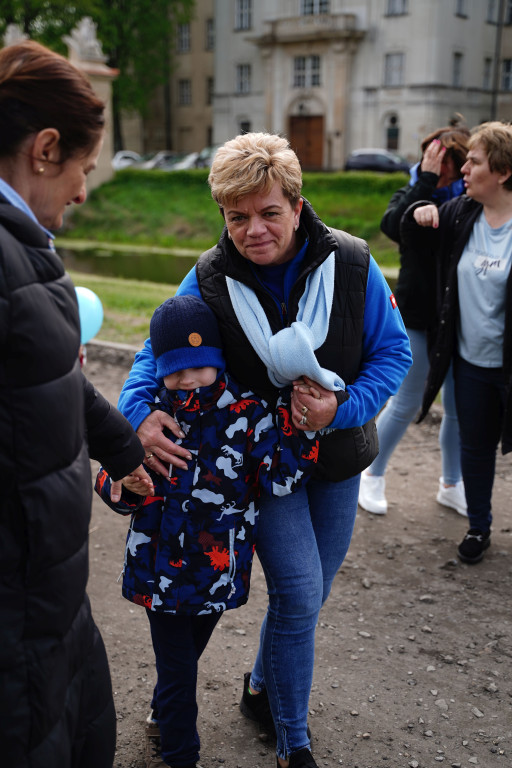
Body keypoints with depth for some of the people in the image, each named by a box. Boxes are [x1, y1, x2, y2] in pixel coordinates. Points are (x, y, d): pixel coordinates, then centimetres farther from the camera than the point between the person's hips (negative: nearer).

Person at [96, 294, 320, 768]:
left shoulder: (248, 411, -10)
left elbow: (281, 479, -13)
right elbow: (110, 479, 2)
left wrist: (299, 421, -22)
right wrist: (125, 485, -20)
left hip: (220, 569, 0)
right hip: (162, 566, 0)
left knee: (186, 654, 22)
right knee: (176, 666, 12)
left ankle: (164, 719, 48)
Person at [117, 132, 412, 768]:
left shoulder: (351, 264, -14)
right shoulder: (209, 279, -14)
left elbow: (393, 352, -6)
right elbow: (158, 352, -5)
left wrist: (343, 409, -21)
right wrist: (140, 412, -25)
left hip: (337, 456, 3)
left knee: (307, 594, 16)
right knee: (299, 593, -8)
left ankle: (263, 687, 45)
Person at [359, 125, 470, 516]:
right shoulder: (411, 195, -2)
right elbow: (394, 225, -23)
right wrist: (426, 180, -23)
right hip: (417, 318, -2)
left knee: (459, 407, 11)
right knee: (406, 404, 6)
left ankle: (452, 484, 31)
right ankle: (373, 475, 27)